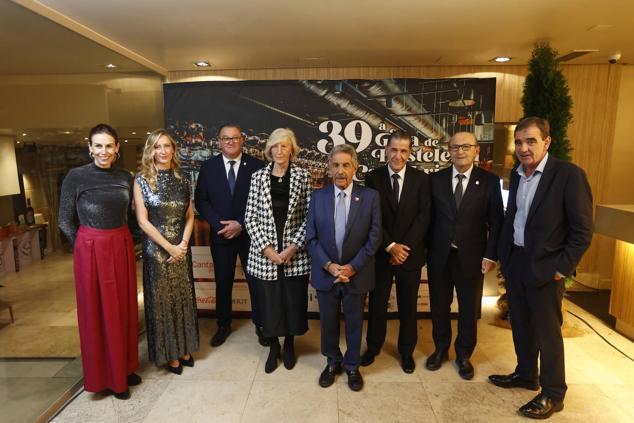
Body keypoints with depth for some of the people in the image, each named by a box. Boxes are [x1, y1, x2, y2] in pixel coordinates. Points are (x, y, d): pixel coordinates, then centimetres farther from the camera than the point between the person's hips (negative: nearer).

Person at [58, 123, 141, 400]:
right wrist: (88, 247, -2)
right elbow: (65, 221, -3)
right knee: (99, 312, 8)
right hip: (91, 251, -4)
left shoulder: (125, 177, 4)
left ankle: (125, 367, 33)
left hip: (123, 249, 4)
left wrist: (122, 242, 6)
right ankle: (108, 375, 26)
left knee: (124, 309, 14)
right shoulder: (76, 176, -8)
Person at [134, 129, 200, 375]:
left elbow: (190, 216, 5)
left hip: (181, 249, 4)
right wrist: (169, 247, -13)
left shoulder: (182, 180, 4)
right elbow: (143, 221, -11)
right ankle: (168, 354, 24)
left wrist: (183, 243, -10)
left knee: (183, 298, 12)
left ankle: (184, 349, 30)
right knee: (161, 300, 8)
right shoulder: (142, 180, -7)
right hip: (156, 249, -4)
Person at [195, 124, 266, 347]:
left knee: (256, 281, 8)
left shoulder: (256, 165, -5)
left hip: (250, 234, -1)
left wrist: (241, 225, -14)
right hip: (220, 235, 2)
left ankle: (260, 324, 26)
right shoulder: (208, 166, 2)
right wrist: (220, 225, -12)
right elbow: (201, 200, 0)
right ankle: (223, 325, 32)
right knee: (223, 282, 13)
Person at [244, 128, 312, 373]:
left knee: (294, 300, 10)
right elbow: (250, 217, 0)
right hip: (265, 254, 1)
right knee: (269, 301, 9)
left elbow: (309, 216, -3)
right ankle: (273, 347, 32)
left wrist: (294, 247, -11)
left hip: (295, 254, 0)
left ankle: (289, 345, 35)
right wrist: (266, 248, -9)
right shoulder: (258, 177, 2)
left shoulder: (302, 177, -1)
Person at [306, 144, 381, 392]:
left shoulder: (370, 197, -7)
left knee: (354, 322, 16)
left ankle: (352, 366, 38)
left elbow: (374, 237, -7)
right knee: (328, 322, 16)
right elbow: (311, 237, -2)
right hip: (325, 273, 1)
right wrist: (329, 266, -13)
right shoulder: (318, 197, -3)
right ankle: (332, 362, 40)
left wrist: (353, 267, -13)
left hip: (356, 274, -1)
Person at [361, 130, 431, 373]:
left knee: (408, 305, 14)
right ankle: (373, 346, 34)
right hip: (380, 253, 0)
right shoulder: (373, 178, -3)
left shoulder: (421, 179, -1)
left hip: (410, 253, 1)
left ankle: (407, 351, 34)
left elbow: (423, 217, -7)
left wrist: (404, 247, -15)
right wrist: (390, 246, -14)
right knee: (377, 303, 13)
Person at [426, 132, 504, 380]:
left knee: (470, 309, 12)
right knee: (439, 306, 14)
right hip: (439, 256, 1)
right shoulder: (436, 179, 1)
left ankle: (464, 355, 33)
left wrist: (491, 255, -8)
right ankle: (440, 349, 36)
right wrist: (426, 249, -3)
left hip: (471, 257, -1)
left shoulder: (489, 181, -2)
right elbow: (429, 217, 2)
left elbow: (496, 222, -2)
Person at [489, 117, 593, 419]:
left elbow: (583, 229, -13)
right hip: (514, 261, 6)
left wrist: (562, 268, -14)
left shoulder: (569, 175, -14)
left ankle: (552, 395, 23)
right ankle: (526, 374, 38)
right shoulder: (516, 174, 6)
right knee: (520, 324, 18)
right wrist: (503, 255, 10)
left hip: (545, 267, -6)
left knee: (547, 331, 6)